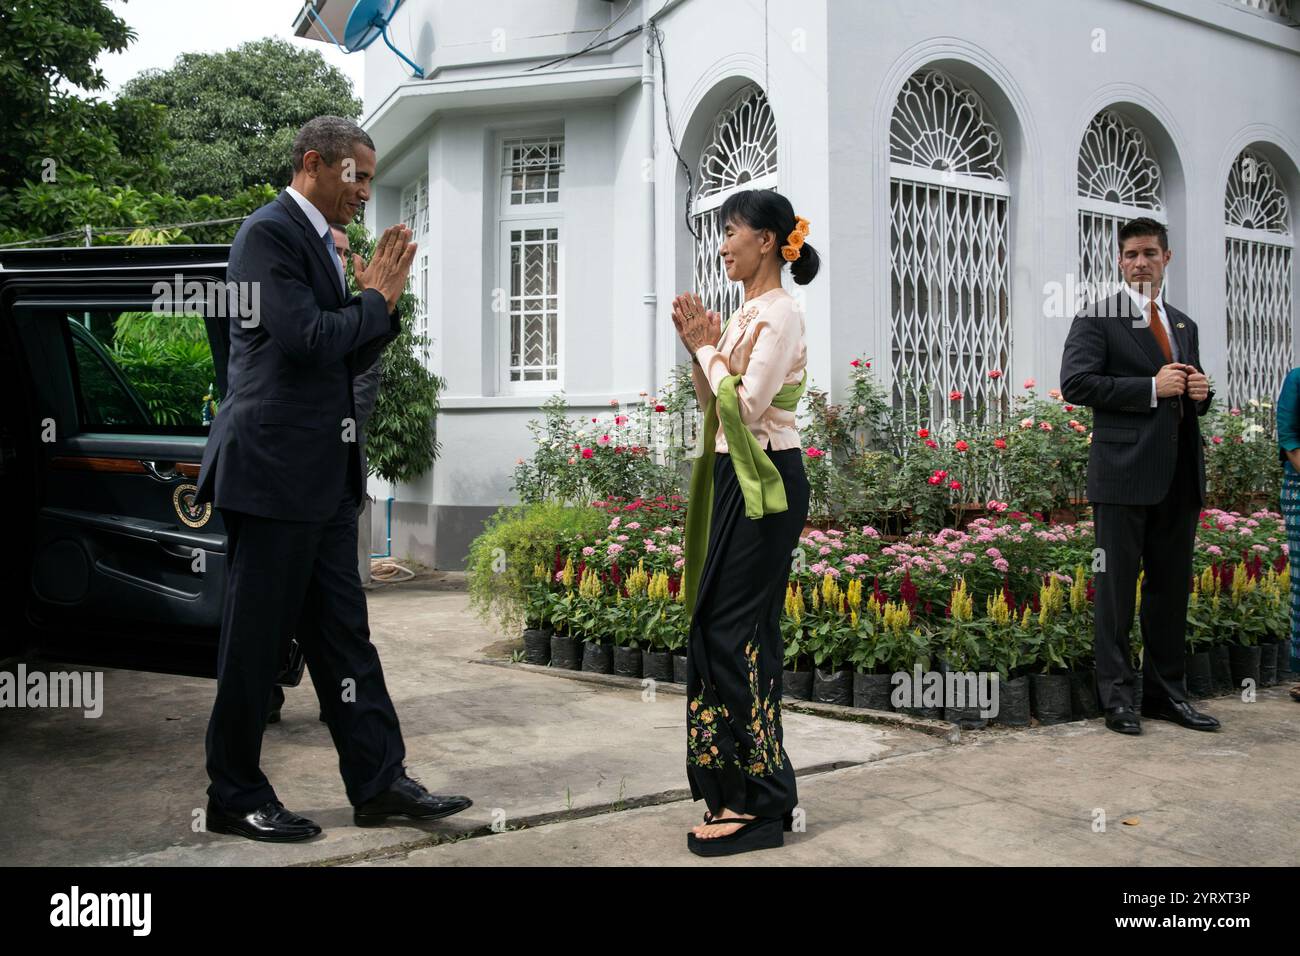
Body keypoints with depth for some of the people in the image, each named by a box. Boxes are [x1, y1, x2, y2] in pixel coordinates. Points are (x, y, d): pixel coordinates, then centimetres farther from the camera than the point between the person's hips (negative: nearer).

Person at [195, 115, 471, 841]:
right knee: (256, 637, 1)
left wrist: (383, 298, 4)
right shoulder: (271, 232, -10)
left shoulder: (321, 242, 17)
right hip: (274, 468, -9)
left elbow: (350, 356, 19)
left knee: (343, 630, 10)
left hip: (325, 474, 9)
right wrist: (375, 299, -7)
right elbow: (306, 340, -21)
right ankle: (235, 797, 15)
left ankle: (380, 781, 17)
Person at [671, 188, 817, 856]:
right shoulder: (746, 313, 16)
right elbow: (714, 407, 16)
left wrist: (708, 345, -7)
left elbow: (746, 406, -20)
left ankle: (754, 801, 3)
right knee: (743, 628, 11)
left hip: (765, 482, -10)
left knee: (731, 630, -7)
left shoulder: (779, 312, -12)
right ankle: (756, 792, 22)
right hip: (738, 480, 10)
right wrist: (697, 346, 5)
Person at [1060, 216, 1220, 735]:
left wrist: (1200, 392, 2)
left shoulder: (1184, 325, 19)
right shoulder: (1096, 318, -1)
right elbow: (1075, 383, -13)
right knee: (1117, 586, -1)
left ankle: (1166, 692, 21)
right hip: (1125, 474, -6)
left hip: (1179, 475, 6)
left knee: (1171, 586, 11)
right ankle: (1116, 695, 7)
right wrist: (1151, 388, -16)